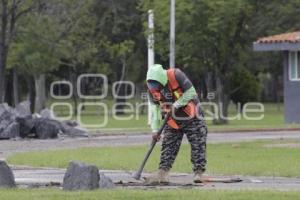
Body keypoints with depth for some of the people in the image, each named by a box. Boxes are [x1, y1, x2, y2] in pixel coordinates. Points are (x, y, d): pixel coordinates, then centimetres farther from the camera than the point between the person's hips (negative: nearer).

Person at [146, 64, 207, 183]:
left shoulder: (176, 75, -24)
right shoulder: (152, 86, -9)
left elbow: (191, 93, -19)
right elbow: (154, 109, -5)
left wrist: (176, 105, -24)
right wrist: (155, 130, -10)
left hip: (191, 117, -4)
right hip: (172, 121, 4)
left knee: (198, 145, -6)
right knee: (168, 146, -1)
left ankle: (199, 173, -4)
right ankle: (163, 173, -2)